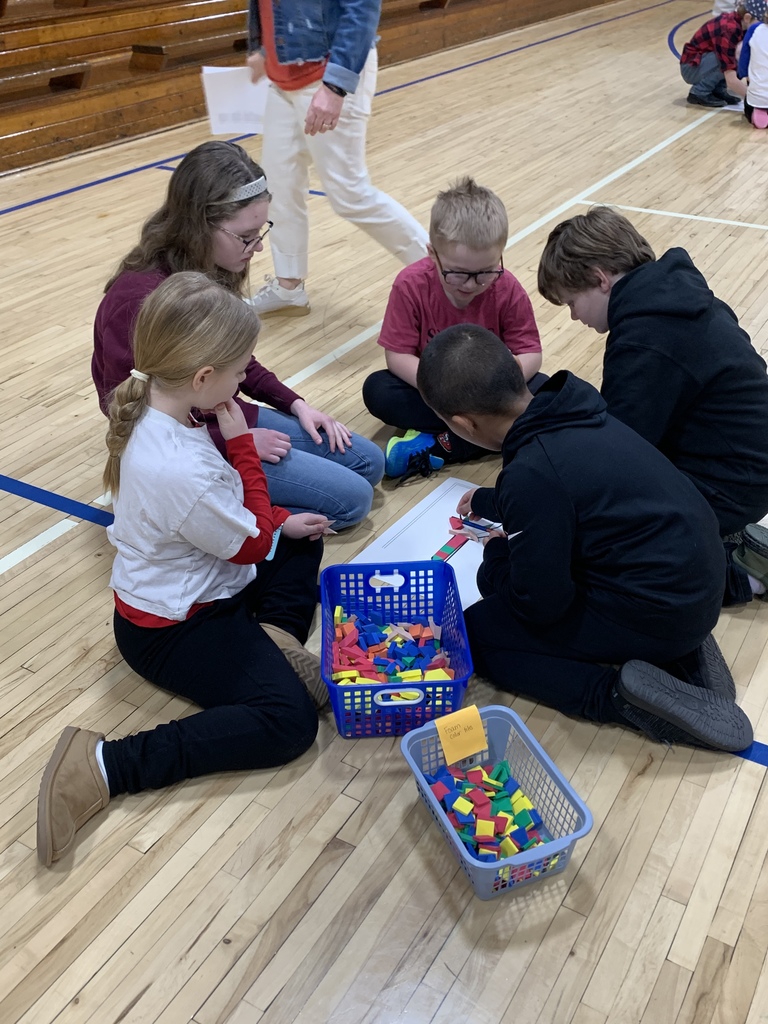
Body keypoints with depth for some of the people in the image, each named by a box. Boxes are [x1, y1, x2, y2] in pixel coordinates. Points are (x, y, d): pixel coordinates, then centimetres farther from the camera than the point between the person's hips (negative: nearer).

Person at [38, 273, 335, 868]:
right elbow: (254, 544, -19)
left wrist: (281, 523, 3)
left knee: (302, 537, 21)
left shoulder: (150, 410, -9)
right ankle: (107, 767, -15)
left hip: (191, 588, 10)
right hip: (174, 630, -10)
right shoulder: (184, 471, -39)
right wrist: (242, 443, -18)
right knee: (289, 720, -17)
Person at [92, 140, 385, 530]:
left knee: (369, 462, 11)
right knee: (350, 499, -11)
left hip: (227, 416, 9)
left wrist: (294, 402, 4)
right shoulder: (140, 300, -28)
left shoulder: (213, 268, -4)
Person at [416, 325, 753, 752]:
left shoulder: (531, 475, -26)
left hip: (655, 612, -8)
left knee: (477, 633, 3)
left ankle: (622, 694, -10)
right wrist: (489, 501, 38)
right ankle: (680, 652, 12)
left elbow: (539, 604, -18)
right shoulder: (571, 410, 0)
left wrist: (495, 559, 3)